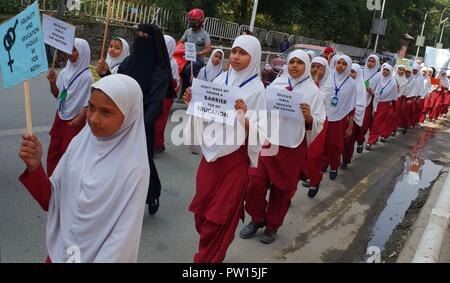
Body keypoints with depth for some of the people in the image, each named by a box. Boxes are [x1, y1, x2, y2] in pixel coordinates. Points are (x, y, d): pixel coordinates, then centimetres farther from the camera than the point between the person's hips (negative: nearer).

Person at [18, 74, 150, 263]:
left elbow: (124, 236, -20)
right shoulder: (80, 142, -9)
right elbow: (51, 201, -3)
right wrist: (34, 166, -18)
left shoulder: (134, 168, -23)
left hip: (101, 255, -4)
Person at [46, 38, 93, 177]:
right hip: (60, 117, 6)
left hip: (75, 121, -6)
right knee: (53, 153, 13)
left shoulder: (87, 76, -16)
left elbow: (89, 103, -14)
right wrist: (52, 82, -10)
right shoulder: (64, 72, 1)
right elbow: (57, 95, 8)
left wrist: (78, 120, -17)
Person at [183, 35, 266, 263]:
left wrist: (244, 115, -31)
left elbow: (259, 132, -14)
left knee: (220, 214, 7)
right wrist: (192, 102, -7)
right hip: (211, 151, 5)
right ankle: (206, 251, 37)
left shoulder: (256, 89, -11)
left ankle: (209, 258, 26)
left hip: (235, 157, -5)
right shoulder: (221, 79, 3)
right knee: (202, 208, 14)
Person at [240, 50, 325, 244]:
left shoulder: (312, 91, -3)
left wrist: (308, 117, -25)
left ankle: (272, 225, 30)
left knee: (281, 188, 9)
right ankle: (257, 218, 25)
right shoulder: (277, 83, 5)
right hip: (267, 141, 3)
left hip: (292, 147, -2)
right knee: (255, 183, -1)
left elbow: (318, 125, -5)